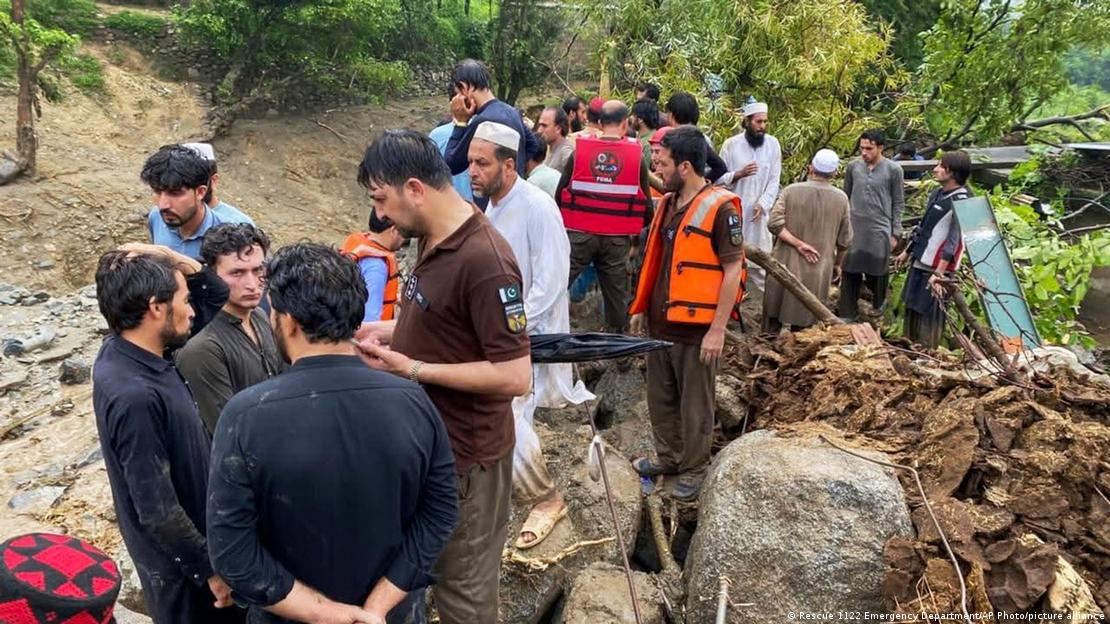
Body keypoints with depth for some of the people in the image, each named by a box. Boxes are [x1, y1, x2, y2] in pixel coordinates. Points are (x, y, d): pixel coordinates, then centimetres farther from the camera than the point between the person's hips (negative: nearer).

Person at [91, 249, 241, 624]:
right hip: (178, 557, -9)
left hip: (187, 535, 9)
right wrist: (210, 568, -20)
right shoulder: (134, 395, -34)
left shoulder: (125, 352, -7)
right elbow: (156, 509, -28)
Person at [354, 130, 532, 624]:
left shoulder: (484, 261, -27)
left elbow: (514, 376, -27)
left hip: (465, 452, -9)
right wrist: (393, 331, 1)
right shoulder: (433, 240, 3)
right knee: (430, 570, 26)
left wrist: (412, 369, -23)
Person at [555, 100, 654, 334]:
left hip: (579, 234, 0)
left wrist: (564, 221, 20)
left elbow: (560, 193, 4)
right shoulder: (637, 155, 0)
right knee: (616, 292, 10)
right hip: (618, 238, 1)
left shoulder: (580, 150, 0)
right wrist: (636, 226, 21)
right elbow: (646, 202, 4)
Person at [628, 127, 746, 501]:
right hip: (660, 323, 7)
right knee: (660, 398, 18)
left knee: (695, 405, 8)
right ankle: (668, 457, 36)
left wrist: (717, 329, -17)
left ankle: (693, 470, 24)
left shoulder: (720, 208, -15)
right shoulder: (668, 204, 9)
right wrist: (641, 308, 17)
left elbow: (733, 270, -15)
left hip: (696, 328, -7)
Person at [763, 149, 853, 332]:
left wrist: (798, 244, -12)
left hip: (786, 264, 0)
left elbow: (774, 223, -17)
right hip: (818, 271, 1)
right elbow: (844, 240, 5)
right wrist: (837, 264, 19)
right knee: (804, 319, 11)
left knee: (775, 310, 14)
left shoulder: (791, 191, -6)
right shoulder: (841, 198, -2)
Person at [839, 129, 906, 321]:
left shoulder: (893, 170, -4)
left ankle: (879, 303, 36)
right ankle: (848, 314, 11)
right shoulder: (853, 167, 2)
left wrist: (895, 233, -1)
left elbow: (898, 203, 1)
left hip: (879, 230, -2)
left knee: (877, 272, 8)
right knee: (850, 273, 2)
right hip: (854, 229, 2)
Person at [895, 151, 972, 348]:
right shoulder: (938, 194, 10)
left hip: (937, 268, -9)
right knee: (911, 310, 17)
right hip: (919, 263, 9)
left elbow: (954, 241, -20)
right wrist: (907, 252, 24)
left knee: (929, 316, -1)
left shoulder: (961, 201, -16)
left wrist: (939, 273, -25)